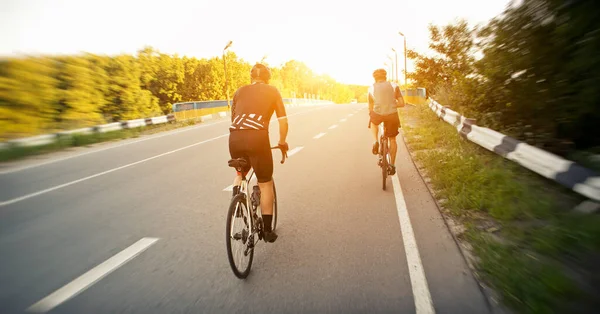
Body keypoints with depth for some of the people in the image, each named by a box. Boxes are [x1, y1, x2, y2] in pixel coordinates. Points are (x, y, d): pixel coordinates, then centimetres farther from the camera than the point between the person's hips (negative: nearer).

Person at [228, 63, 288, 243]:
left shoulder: (240, 91, 24)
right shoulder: (272, 91, 17)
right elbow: (283, 121, 12)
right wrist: (282, 142, 27)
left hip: (234, 138, 3)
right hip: (257, 137, -3)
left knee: (240, 173, 34)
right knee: (265, 184, 13)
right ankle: (267, 230, 21)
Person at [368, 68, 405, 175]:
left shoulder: (371, 88, 11)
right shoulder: (394, 86, 9)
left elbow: (370, 107, 17)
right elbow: (402, 103, 2)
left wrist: (371, 116, 34)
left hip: (377, 114, 0)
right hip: (392, 115, 0)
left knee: (373, 121, 36)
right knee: (392, 139, 17)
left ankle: (376, 141, 14)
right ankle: (392, 165, 20)